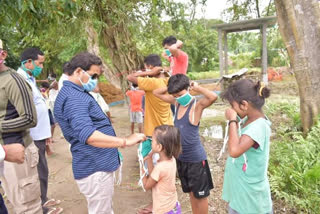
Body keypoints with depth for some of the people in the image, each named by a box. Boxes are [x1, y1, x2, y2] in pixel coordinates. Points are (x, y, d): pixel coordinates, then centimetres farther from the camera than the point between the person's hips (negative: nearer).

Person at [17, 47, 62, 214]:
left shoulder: (30, 79, 14)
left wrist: (46, 132, 21)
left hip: (38, 135, 10)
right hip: (33, 137, -10)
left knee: (41, 172, 20)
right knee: (39, 173, 3)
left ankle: (43, 200, 36)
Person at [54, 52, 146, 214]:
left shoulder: (76, 93, 13)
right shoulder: (73, 97, -22)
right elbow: (88, 135, -35)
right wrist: (124, 141, -33)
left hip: (98, 164, 10)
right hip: (95, 168, -10)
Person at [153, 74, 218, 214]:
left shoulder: (197, 105, -18)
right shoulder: (177, 102, 2)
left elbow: (213, 97, -38)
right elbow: (156, 93, 11)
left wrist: (197, 88, -22)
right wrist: (171, 87, -4)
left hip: (196, 158, -7)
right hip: (181, 157, 7)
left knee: (200, 195, 12)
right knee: (191, 193, 22)